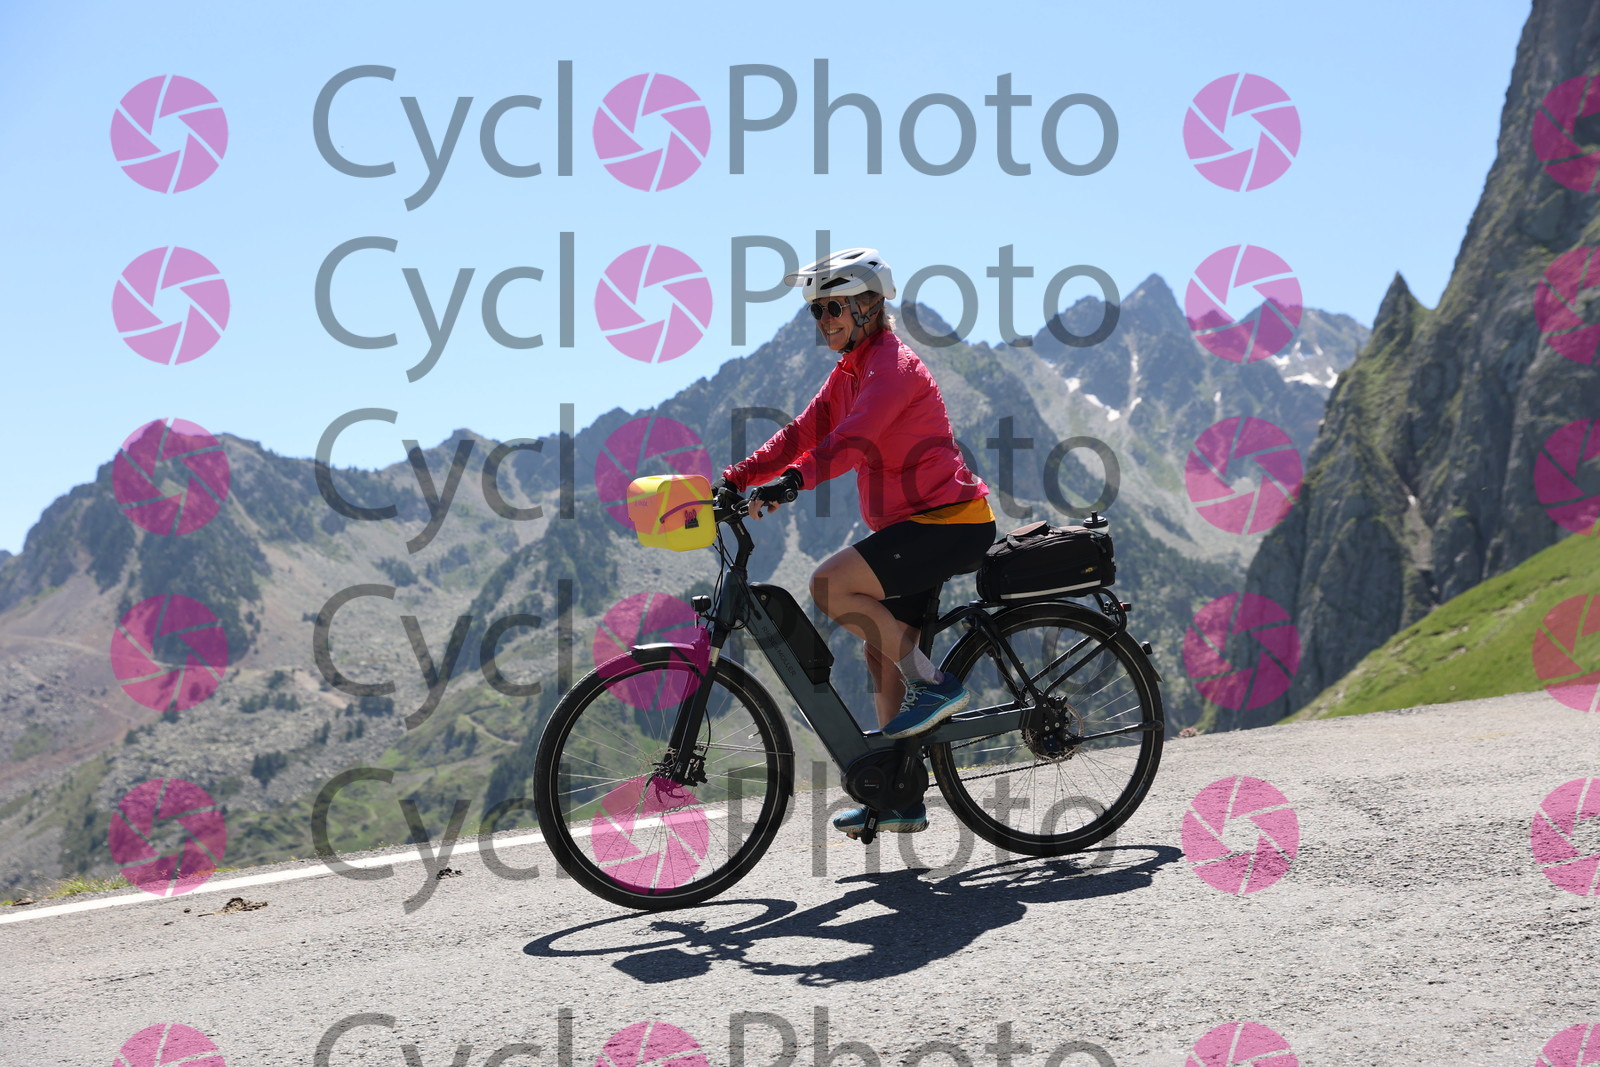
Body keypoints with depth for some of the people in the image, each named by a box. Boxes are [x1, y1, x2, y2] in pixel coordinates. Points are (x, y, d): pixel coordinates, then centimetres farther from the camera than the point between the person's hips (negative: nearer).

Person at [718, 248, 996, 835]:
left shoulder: (893, 364, -13)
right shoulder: (848, 373, 16)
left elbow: (853, 438, -30)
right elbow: (801, 434, 11)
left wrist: (792, 481, -42)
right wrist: (731, 480, 0)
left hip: (949, 521, -10)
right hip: (915, 524, 10)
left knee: (830, 584, -22)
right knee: (883, 652, 8)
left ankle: (933, 683, -12)